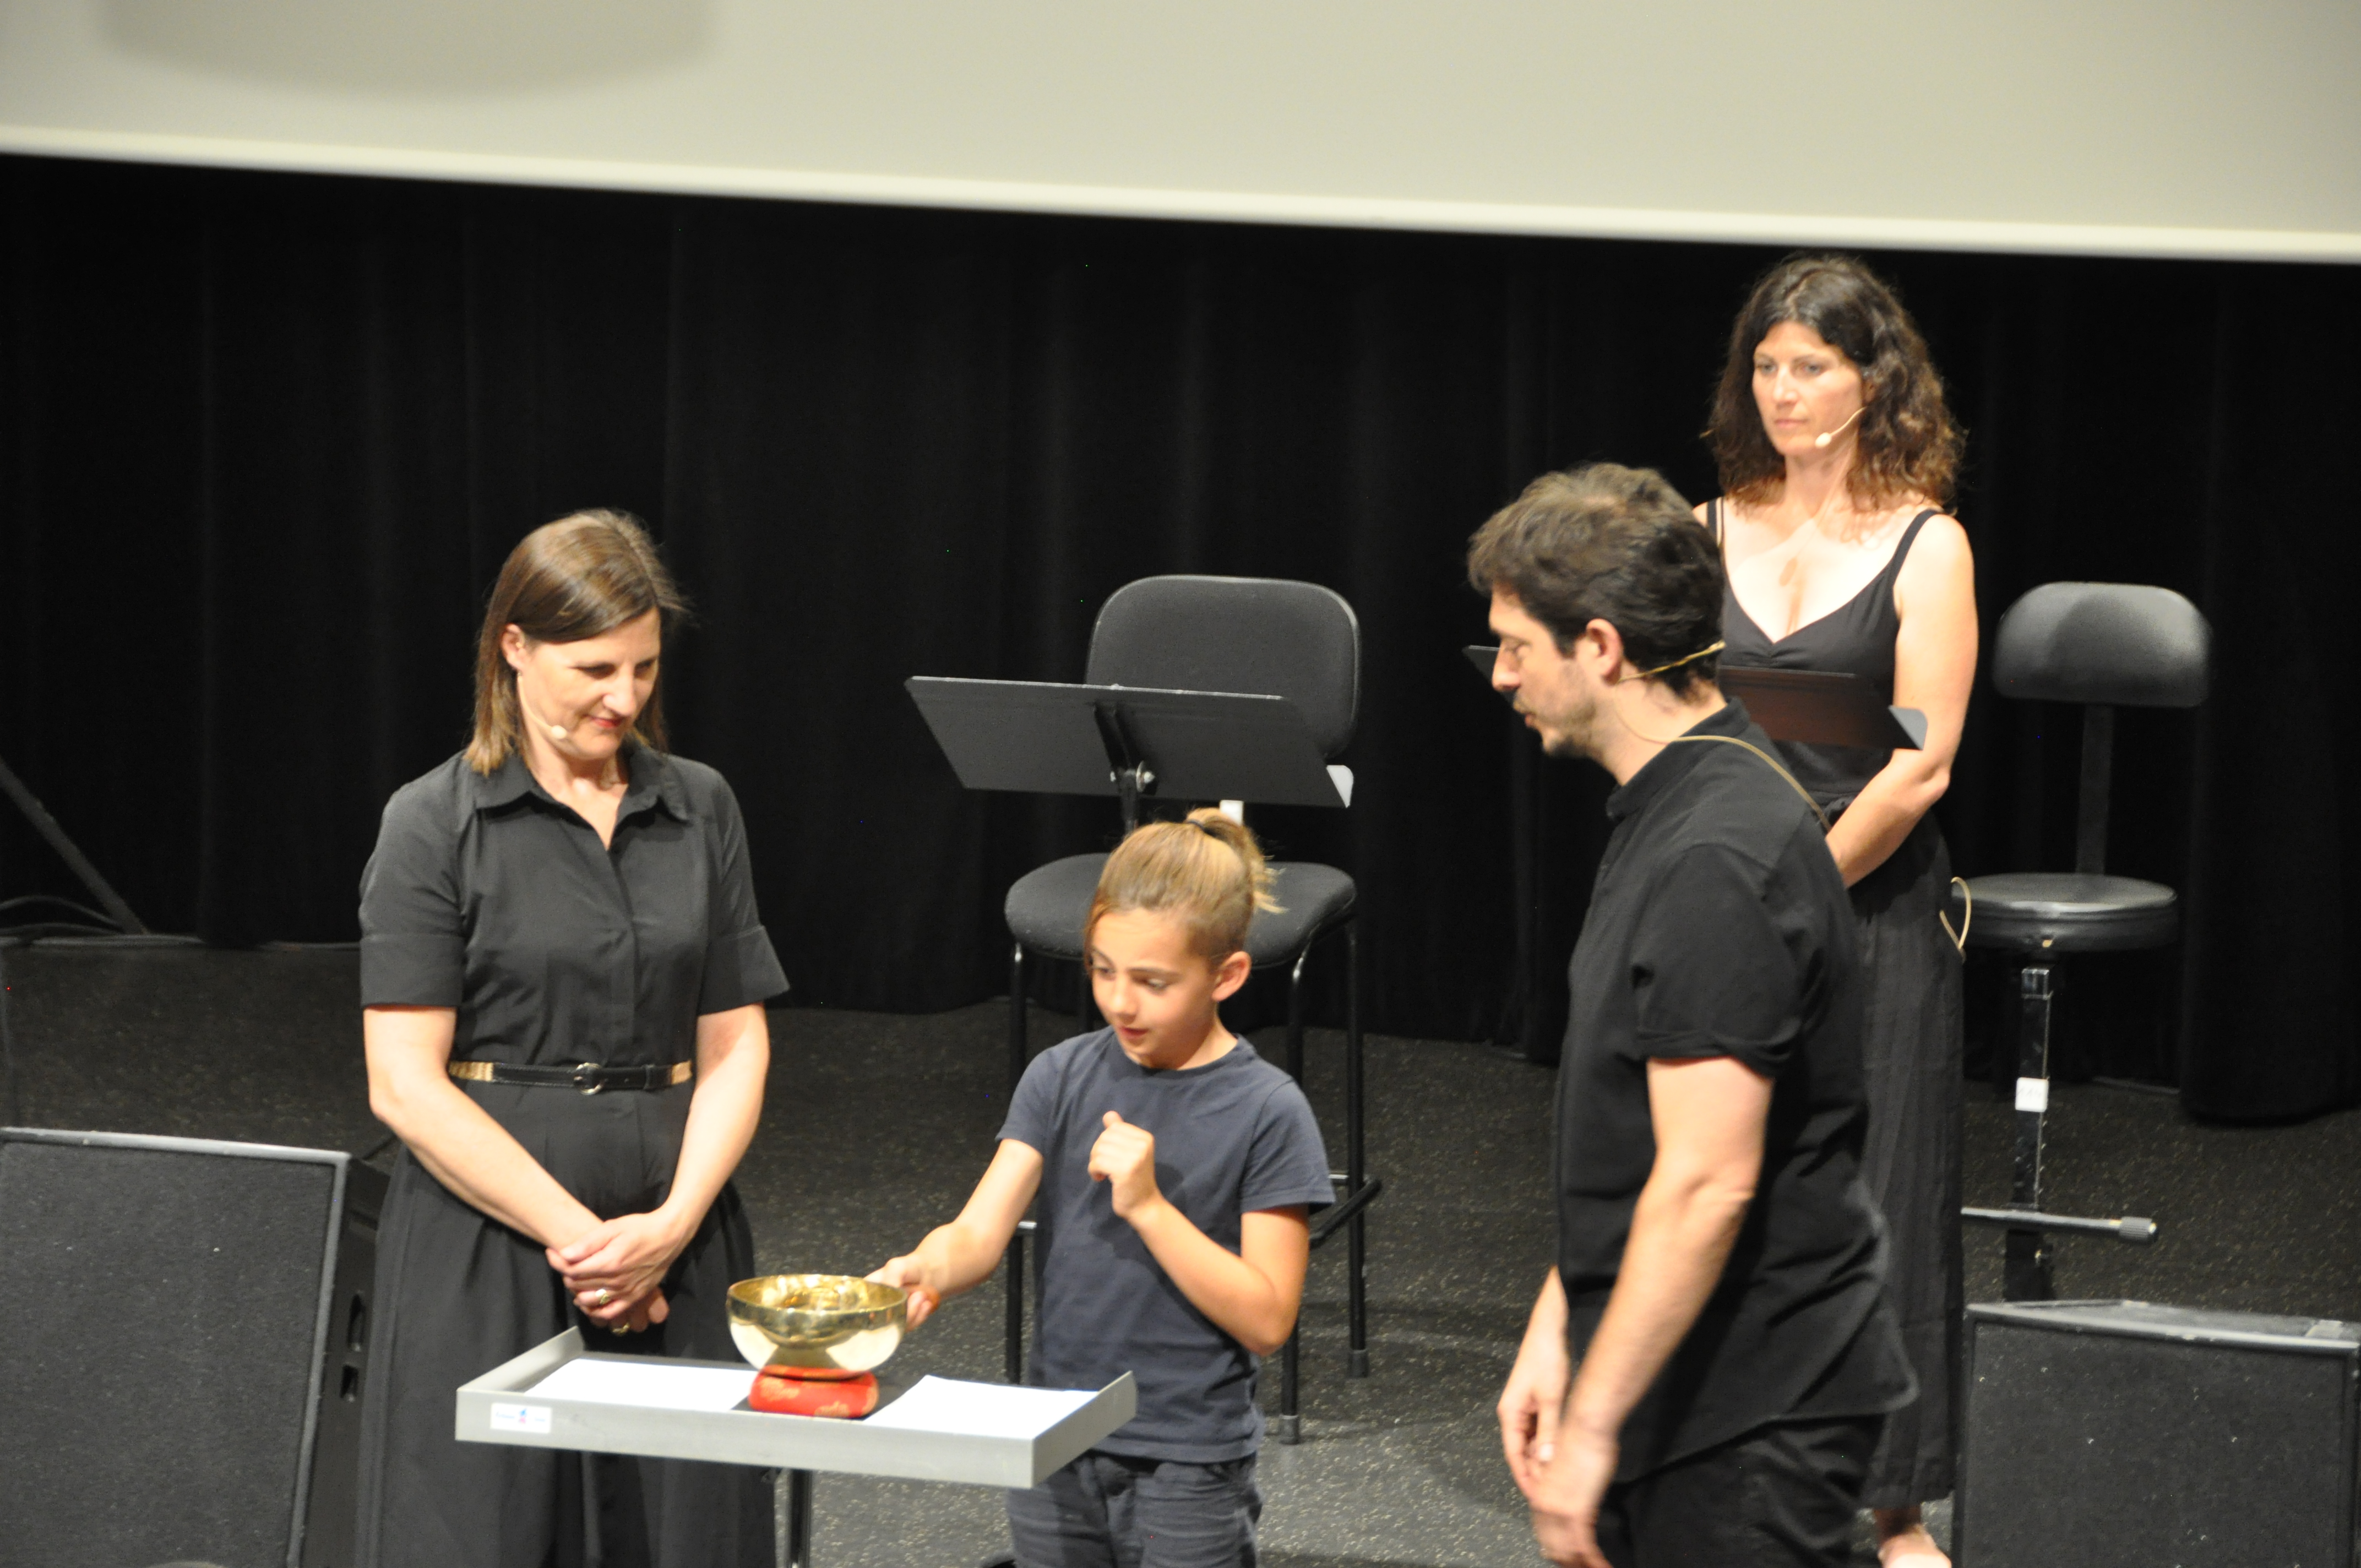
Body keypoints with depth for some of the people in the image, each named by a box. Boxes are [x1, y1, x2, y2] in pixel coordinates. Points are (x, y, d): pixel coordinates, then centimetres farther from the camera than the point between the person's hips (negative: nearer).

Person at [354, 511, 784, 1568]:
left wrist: (671, 1224, -8)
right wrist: (577, 1236, -13)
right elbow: (405, 1086, -8)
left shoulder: (700, 810, 10)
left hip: (674, 1251, 3)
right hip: (485, 1243, -3)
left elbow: (735, 1047, 8)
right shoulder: (435, 824, -3)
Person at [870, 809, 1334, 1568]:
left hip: (1188, 1474, -4)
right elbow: (981, 1231, -7)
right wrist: (926, 1270, -30)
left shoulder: (1267, 1112, -9)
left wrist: (1147, 1204, -22)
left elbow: (1266, 1320, -13)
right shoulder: (1063, 1078, 2)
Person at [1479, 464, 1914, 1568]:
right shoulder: (1668, 816, 12)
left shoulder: (1715, 863, -21)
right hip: (1692, 1397, 10)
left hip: (1748, 1422, -10)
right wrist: (1554, 1330, 16)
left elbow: (1706, 1182, -25)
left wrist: (1593, 1426, -21)